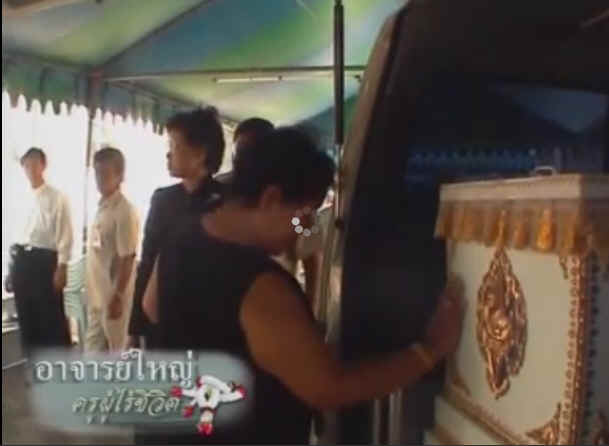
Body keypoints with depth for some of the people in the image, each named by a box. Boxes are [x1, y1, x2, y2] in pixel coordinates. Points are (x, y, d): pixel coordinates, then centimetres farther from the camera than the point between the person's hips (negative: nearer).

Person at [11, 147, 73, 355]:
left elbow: (65, 235, -9)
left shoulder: (57, 198, -5)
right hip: (22, 260, 6)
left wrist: (61, 268, -14)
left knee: (52, 319, 0)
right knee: (27, 319, 12)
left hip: (44, 260, -6)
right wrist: (16, 262, 11)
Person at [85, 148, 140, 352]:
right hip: (97, 293, 8)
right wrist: (90, 291, 17)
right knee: (94, 347, 15)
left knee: (116, 349, 4)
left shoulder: (125, 211, -17)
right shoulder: (101, 207, 9)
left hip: (113, 293, -8)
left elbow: (127, 258, -19)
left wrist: (117, 297, -19)